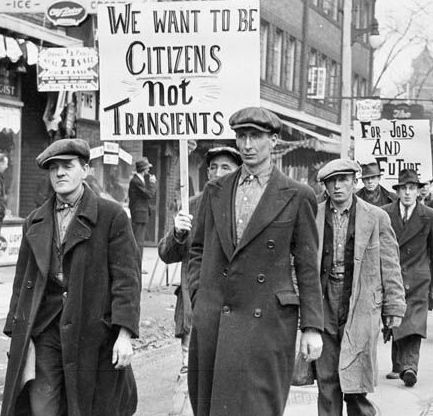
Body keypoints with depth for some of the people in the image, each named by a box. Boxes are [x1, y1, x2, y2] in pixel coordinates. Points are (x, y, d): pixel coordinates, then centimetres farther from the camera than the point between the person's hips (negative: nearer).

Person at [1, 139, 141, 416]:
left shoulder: (112, 216, -1)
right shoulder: (35, 222, 14)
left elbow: (127, 277, -7)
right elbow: (22, 280, 17)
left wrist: (125, 333, -15)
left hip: (93, 330, -3)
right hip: (44, 331, 4)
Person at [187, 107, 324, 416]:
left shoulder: (296, 197, 1)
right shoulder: (215, 191, 11)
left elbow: (308, 267, 1)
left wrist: (312, 327, -3)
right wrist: (198, 294, 6)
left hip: (266, 320, -3)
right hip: (212, 320, 4)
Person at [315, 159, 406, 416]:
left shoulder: (376, 218, 1)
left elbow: (390, 266, 4)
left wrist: (395, 307, 1)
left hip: (361, 304, -2)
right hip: (324, 304, 2)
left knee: (355, 378, -3)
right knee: (326, 377, 5)